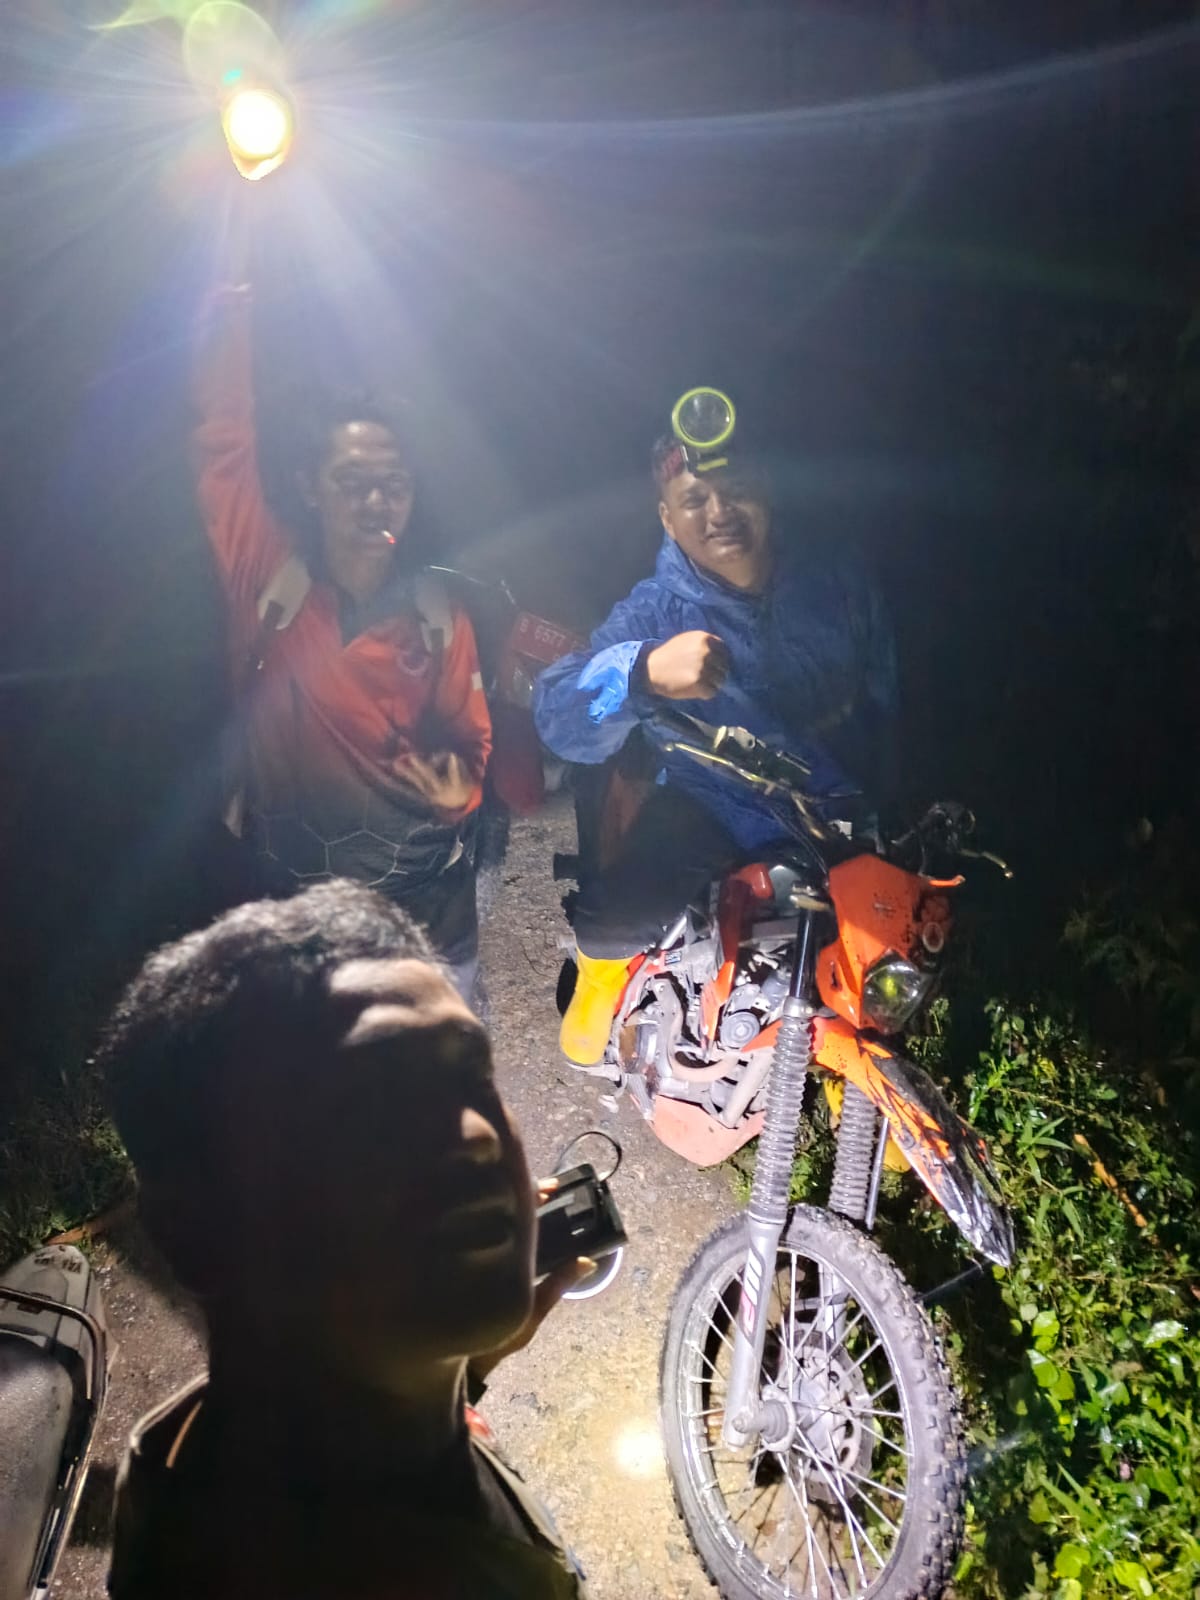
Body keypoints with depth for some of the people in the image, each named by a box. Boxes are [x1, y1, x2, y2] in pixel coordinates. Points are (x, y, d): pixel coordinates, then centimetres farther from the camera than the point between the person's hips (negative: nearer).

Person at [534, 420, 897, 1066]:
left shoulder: (836, 586, -2)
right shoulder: (652, 612, -13)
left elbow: (884, 697, 12)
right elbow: (560, 719, -29)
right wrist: (647, 670, -48)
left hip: (838, 807, 3)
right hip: (709, 810, -2)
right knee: (615, 919, -20)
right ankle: (603, 969, 18)